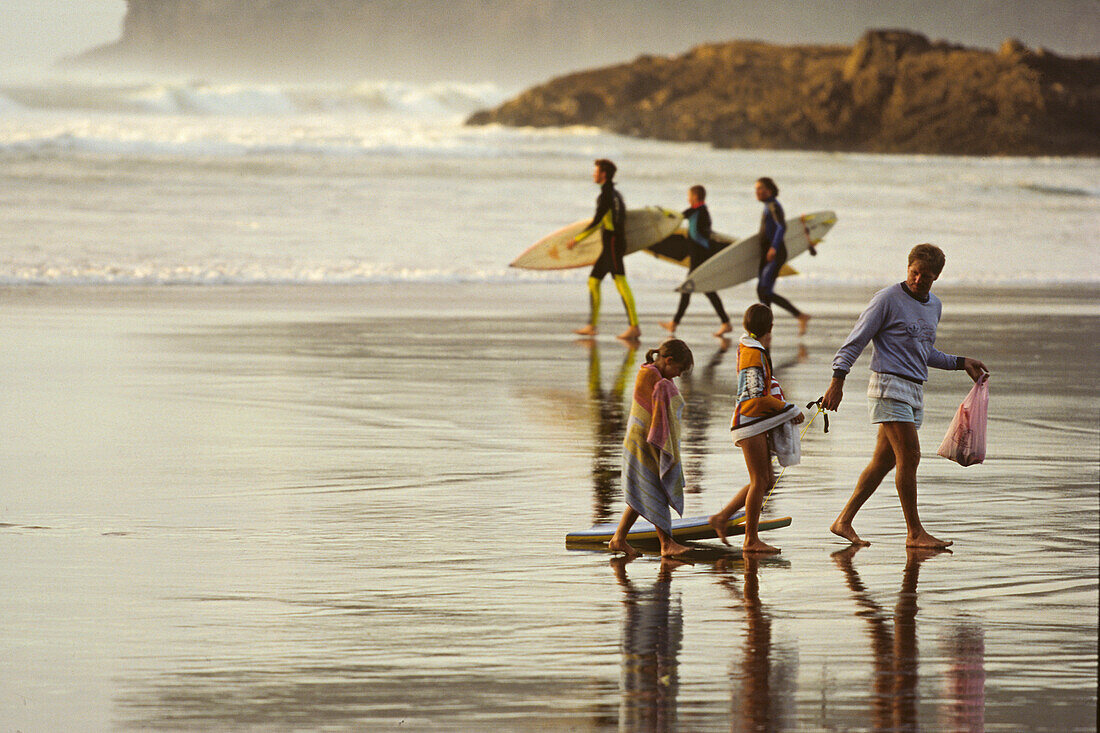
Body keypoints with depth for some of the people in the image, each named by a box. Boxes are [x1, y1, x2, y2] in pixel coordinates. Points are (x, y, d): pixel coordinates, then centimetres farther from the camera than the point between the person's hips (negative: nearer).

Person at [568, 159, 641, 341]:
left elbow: (596, 222, -16)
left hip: (612, 243, -10)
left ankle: (634, 327, -17)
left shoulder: (606, 195, -13)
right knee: (593, 280, 10)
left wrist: (576, 240, -12)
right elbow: (622, 221, 22)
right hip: (611, 246, 10)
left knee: (621, 283, -13)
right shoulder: (616, 194, 18)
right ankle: (591, 325, 10)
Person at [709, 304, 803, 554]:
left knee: (766, 480, 11)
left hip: (756, 423, 10)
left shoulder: (747, 347, 15)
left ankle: (722, 517, 13)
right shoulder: (753, 353, -15)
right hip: (750, 421, -10)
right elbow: (758, 395, -19)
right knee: (760, 481, -6)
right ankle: (751, 540, -3)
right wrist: (790, 410, -11)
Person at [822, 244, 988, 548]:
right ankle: (914, 532, -8)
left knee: (884, 461, 7)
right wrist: (837, 381, -15)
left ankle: (844, 521, 13)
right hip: (889, 386, -8)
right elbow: (855, 341, -7)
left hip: (915, 391, 8)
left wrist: (960, 362, 20)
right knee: (909, 456, -12)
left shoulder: (934, 306, 17)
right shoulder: (888, 299, -6)